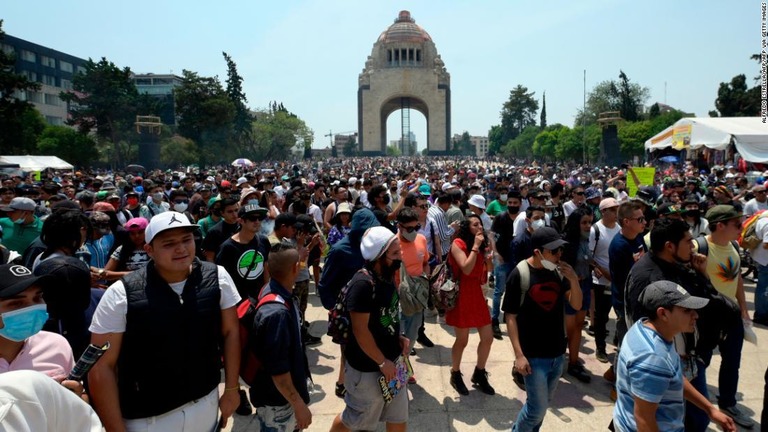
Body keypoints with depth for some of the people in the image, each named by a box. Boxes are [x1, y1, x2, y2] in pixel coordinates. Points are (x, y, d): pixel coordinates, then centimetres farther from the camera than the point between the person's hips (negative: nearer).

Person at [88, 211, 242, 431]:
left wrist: (231, 389, 2)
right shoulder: (122, 294, -16)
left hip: (206, 403, 3)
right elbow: (101, 366, -12)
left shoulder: (217, 277, -10)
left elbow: (230, 331, 1)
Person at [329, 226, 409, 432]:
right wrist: (382, 362, -17)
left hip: (393, 360, 8)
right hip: (368, 367, -8)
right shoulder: (363, 284, -27)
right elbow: (360, 330, -25)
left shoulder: (387, 276, 0)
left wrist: (399, 337, 0)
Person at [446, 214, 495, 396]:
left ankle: (479, 375, 27)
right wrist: (475, 246, -20)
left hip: (477, 293, 7)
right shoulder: (458, 244, -10)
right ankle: (455, 375, 26)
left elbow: (483, 273, 14)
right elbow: (466, 269, -22)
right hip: (462, 295, -7)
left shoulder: (481, 245, 13)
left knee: (488, 337, 7)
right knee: (462, 340, 4)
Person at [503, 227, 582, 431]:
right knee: (537, 408, 1)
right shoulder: (520, 274, -17)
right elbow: (511, 317, -13)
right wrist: (519, 355, -16)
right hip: (533, 355, -5)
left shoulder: (559, 271, -1)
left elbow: (577, 305, 3)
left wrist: (574, 280, -15)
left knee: (543, 404, 18)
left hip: (557, 353, 5)